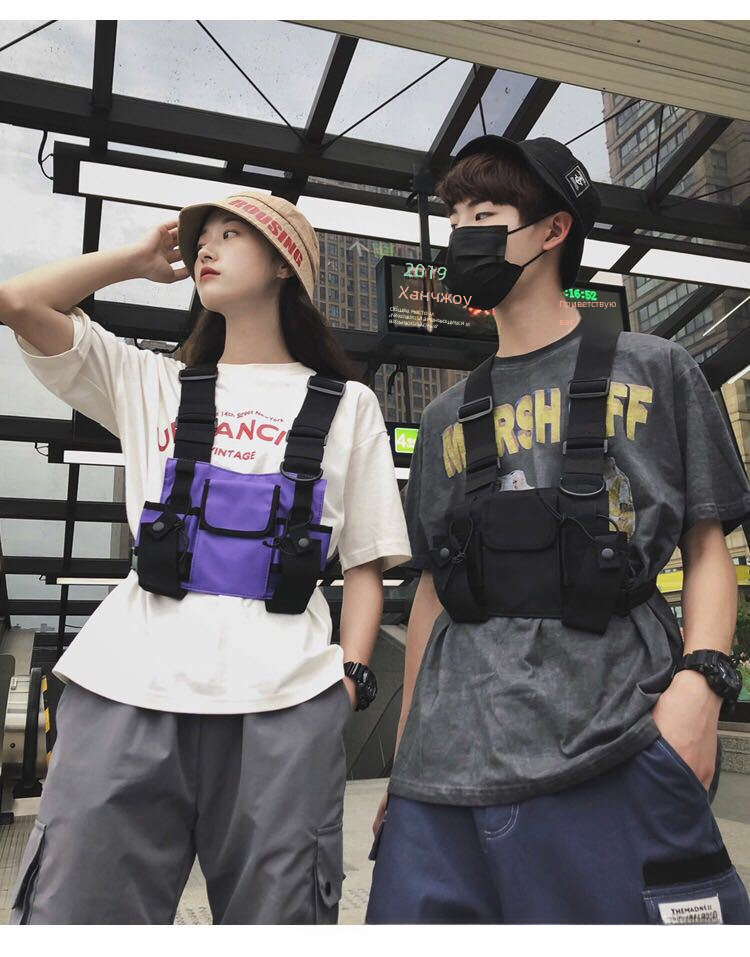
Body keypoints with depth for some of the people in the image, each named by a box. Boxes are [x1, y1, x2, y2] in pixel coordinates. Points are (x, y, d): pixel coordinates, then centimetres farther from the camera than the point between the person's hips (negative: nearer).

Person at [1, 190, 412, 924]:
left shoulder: (345, 404, 12)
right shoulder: (149, 383, 18)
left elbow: (365, 561, 9)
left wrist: (351, 673, -4)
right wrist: (142, 258, 18)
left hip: (284, 700, -1)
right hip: (126, 685, 2)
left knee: (275, 918, 5)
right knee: (72, 910, 2)